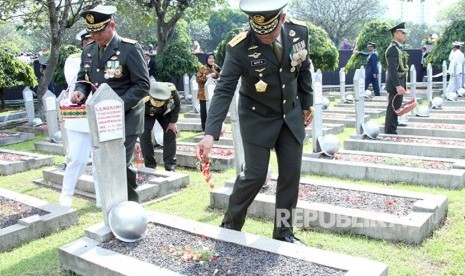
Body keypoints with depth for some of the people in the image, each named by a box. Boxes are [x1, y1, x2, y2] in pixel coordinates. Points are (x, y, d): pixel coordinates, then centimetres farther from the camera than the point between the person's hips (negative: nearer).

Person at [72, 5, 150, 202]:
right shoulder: (88, 51, 10)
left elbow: (143, 85, -13)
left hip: (125, 120, -6)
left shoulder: (130, 48, -10)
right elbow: (83, 80, 19)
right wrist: (80, 92, -5)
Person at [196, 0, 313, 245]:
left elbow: (304, 70, 5)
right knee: (255, 174, -4)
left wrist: (307, 104, 11)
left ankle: (283, 230, 21)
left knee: (291, 173, 5)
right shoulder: (239, 48, -24)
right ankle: (230, 224, 20)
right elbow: (224, 91, -27)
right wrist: (210, 134, -35)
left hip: (291, 115, 5)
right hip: (258, 118, -4)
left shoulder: (299, 31, -11)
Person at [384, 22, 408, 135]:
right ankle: (389, 133, -1)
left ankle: (392, 132, 21)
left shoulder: (398, 48, 17)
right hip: (396, 85, -10)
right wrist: (398, 86, -28)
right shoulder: (393, 49, -15)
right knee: (392, 109, -6)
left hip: (399, 84, 10)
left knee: (395, 109, 14)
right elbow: (392, 69, -23)